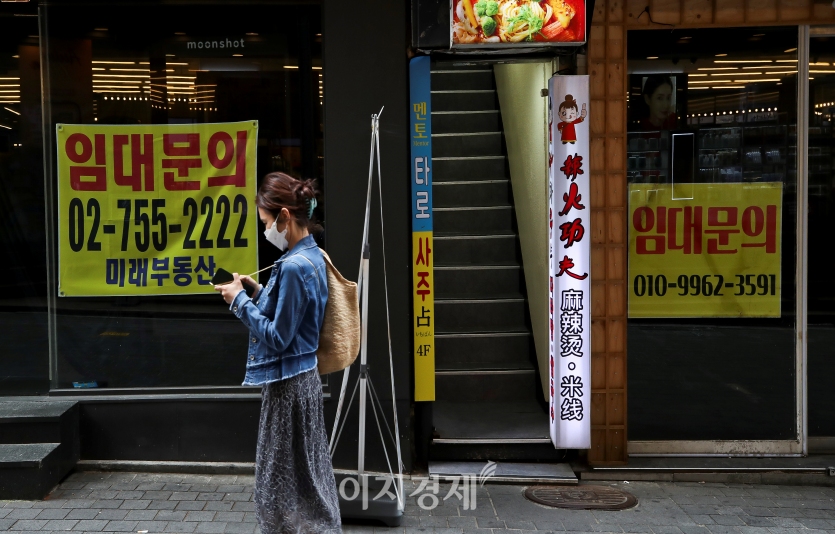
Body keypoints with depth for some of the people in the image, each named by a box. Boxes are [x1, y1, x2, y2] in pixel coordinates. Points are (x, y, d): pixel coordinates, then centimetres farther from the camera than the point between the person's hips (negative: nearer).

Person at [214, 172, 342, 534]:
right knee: (303, 478, 19)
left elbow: (277, 337, -20)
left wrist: (240, 301, -11)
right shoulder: (311, 256, 8)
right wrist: (257, 292, 8)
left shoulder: (294, 266, -22)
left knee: (287, 482, 4)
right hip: (299, 379, 10)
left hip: (287, 384, -10)